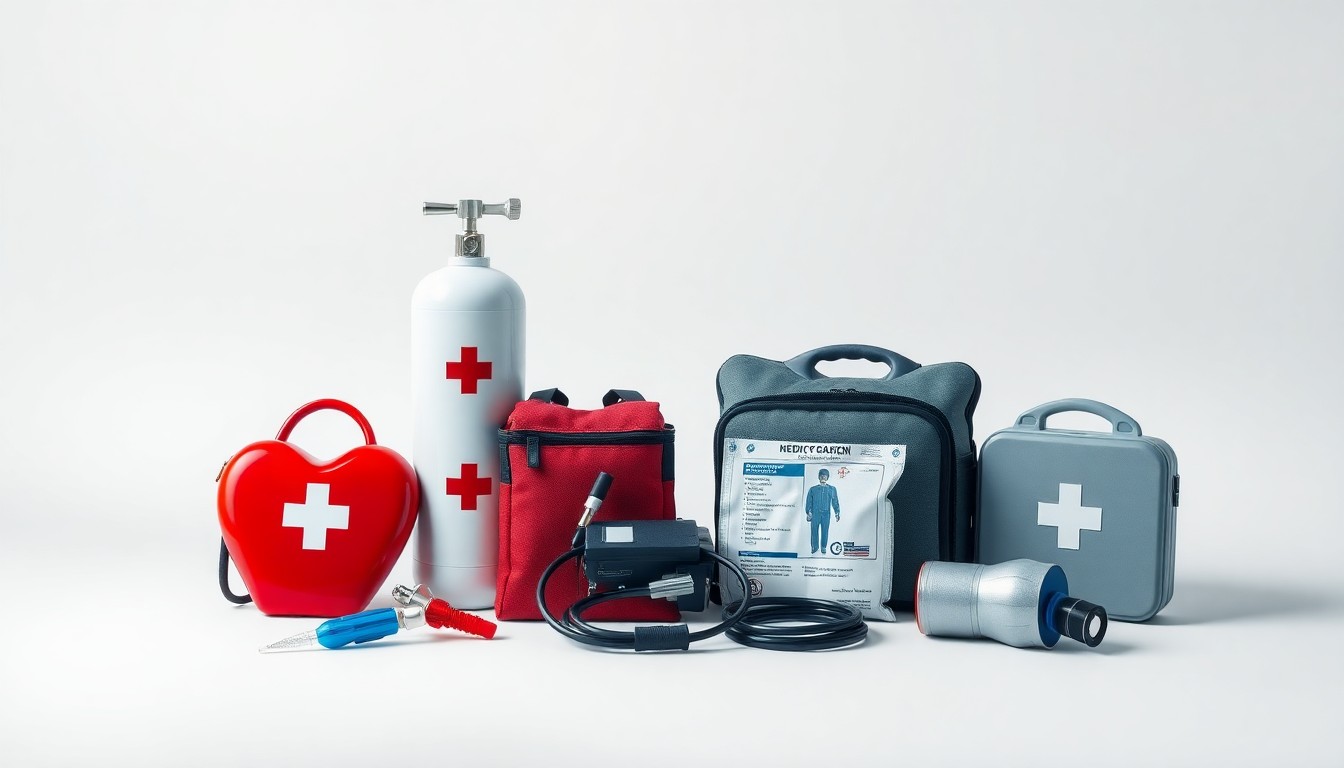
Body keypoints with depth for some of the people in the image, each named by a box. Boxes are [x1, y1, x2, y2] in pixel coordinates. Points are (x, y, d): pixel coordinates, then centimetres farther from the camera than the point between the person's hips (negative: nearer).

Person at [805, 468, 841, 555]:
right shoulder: (813, 489, 6)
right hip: (815, 513, 0)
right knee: (814, 530, 0)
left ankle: (823, 547, 14)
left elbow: (835, 501, 8)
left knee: (825, 531, 1)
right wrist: (808, 513, 0)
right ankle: (815, 547, 15)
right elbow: (809, 502, 6)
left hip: (826, 514, 0)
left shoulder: (832, 489, 8)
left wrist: (837, 513, 1)